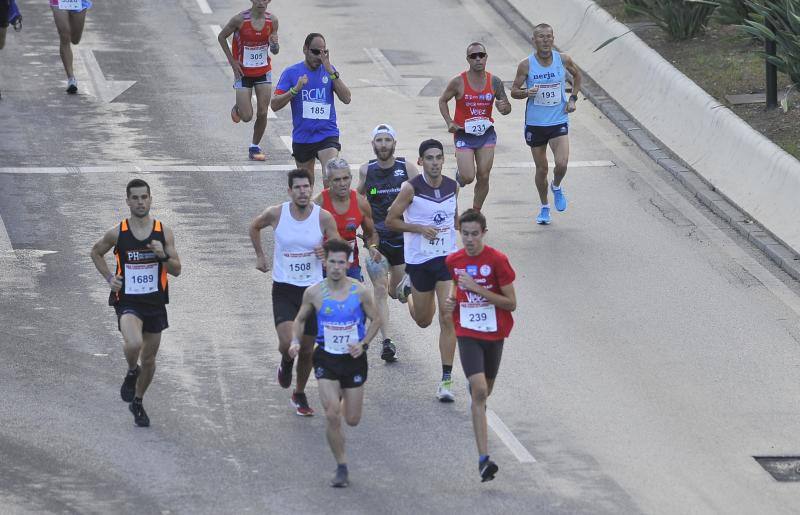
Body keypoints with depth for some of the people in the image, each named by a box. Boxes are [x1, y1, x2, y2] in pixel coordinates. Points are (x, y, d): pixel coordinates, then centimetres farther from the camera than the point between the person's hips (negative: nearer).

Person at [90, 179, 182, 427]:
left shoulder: (164, 232, -3)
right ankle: (132, 372, 3)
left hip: (155, 302, 3)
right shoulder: (117, 233, -6)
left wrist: (163, 255, -20)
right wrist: (109, 277, -1)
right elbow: (96, 252, 13)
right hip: (128, 301, -3)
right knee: (134, 344, -30)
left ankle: (137, 402, 36)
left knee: (149, 358, 13)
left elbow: (177, 270, -1)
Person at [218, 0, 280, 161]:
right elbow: (221, 37, -2)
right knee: (246, 116, -6)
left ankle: (255, 146, 19)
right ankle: (238, 108, 30)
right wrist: (232, 61, -8)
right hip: (243, 73, -3)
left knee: (262, 113, 0)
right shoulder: (240, 19, -17)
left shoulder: (272, 20, -6)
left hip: (263, 72, 3)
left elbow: (275, 50, 6)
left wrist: (275, 45, -19)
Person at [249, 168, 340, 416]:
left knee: (307, 349, 10)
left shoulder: (323, 217, -9)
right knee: (287, 342, -21)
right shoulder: (276, 214, -9)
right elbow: (254, 227, 13)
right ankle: (286, 361, 17)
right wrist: (260, 255, 12)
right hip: (284, 289, -1)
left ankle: (299, 394, 33)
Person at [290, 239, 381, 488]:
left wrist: (363, 344, -10)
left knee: (352, 420, 7)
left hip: (353, 358, 0)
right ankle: (341, 467, 1)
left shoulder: (359, 292, -9)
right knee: (332, 415, -15)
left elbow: (376, 320, 4)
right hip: (326, 358, 0)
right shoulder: (314, 293, -6)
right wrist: (295, 340, -8)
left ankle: (345, 399, 45)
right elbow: (300, 319, 10)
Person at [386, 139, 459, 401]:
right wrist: (419, 228, -18)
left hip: (447, 258, 2)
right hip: (419, 259, -2)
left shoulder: (452, 187, 1)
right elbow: (391, 220, -7)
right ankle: (410, 285, 51)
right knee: (423, 320, 15)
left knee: (448, 318, -10)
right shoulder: (411, 188, -11)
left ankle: (446, 380, -6)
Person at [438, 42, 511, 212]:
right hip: (464, 134, -3)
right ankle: (459, 173, 27)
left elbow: (507, 107, 7)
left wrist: (504, 107, -18)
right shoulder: (458, 82, -11)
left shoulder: (494, 82, -2)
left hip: (486, 133, 3)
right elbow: (442, 101, 4)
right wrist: (449, 122, -9)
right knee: (468, 177, -10)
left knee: (483, 177, 3)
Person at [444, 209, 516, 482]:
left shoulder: (497, 260, -11)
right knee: (479, 390, -18)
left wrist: (477, 288, -21)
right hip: (468, 334, 0)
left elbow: (511, 303, -12)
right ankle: (483, 458, -21)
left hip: (494, 334, 0)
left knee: (484, 392, 16)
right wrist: (452, 300, -3)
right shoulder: (454, 261, -1)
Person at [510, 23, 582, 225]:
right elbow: (514, 91, -1)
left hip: (559, 121, 0)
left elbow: (577, 75, 16)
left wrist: (573, 98, 5)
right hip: (535, 123, 0)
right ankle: (544, 207, 30)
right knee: (541, 169, 9)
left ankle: (556, 187, 18)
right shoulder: (526, 65, -9)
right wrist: (526, 92, -23)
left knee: (562, 164, -17)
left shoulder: (563, 60, -5)